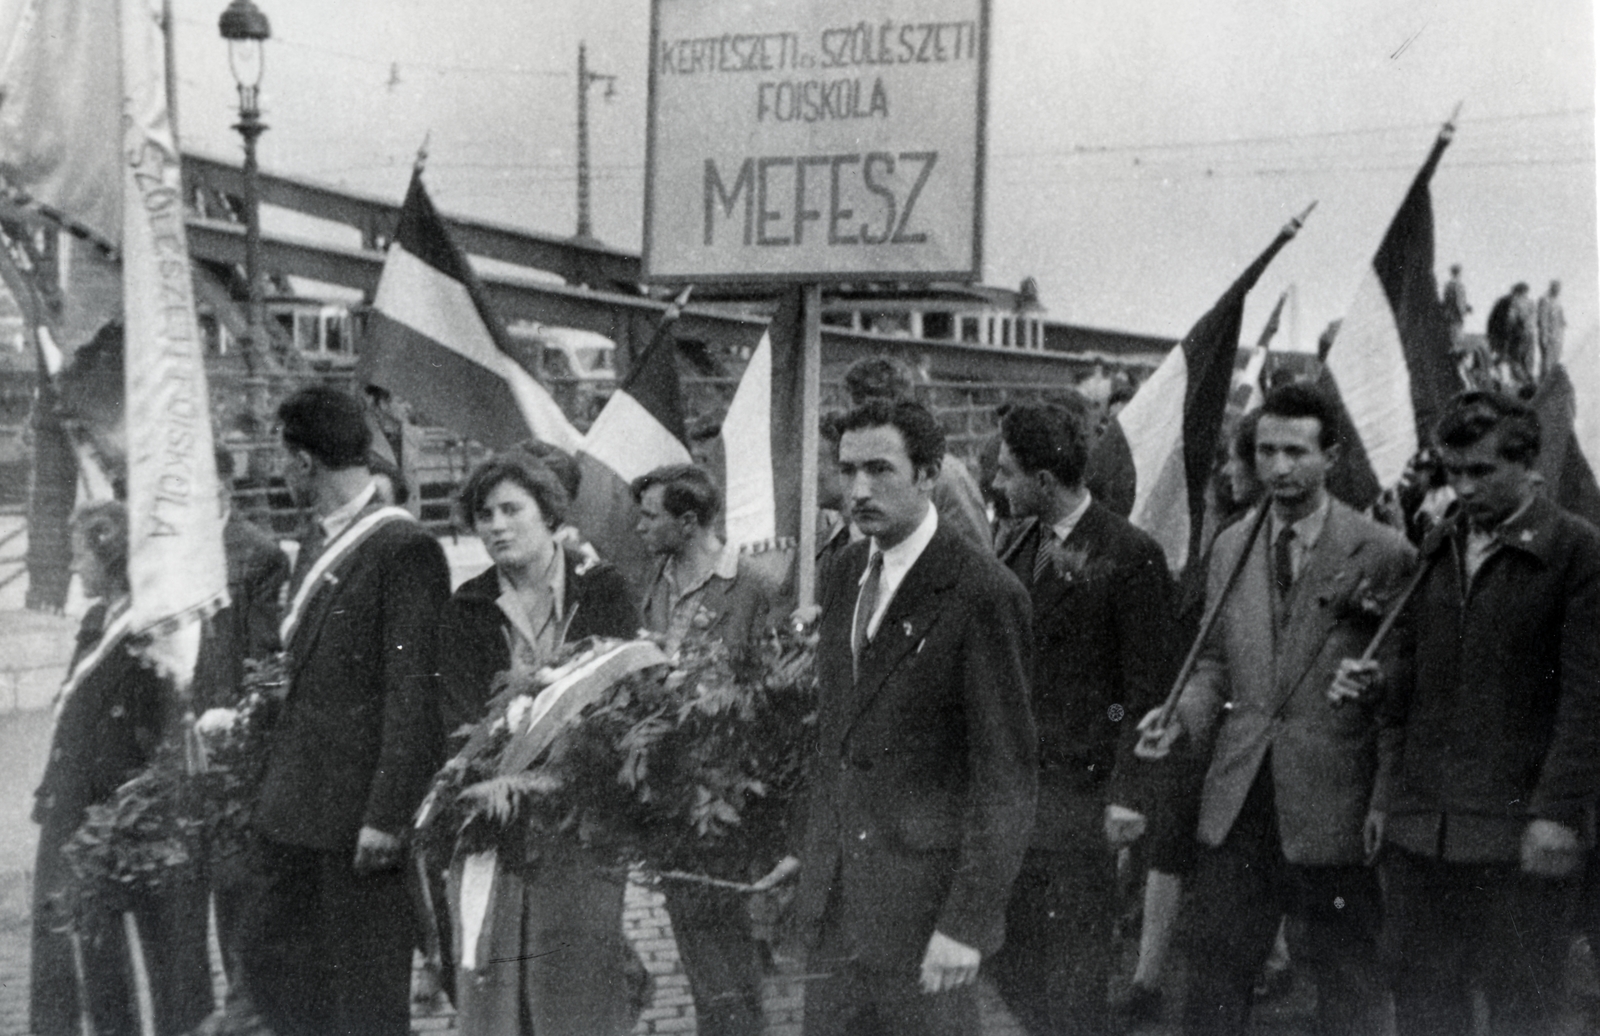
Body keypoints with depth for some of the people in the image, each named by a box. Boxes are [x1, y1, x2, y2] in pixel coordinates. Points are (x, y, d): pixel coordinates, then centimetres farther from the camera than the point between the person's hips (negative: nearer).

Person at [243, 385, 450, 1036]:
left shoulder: (404, 550, -14)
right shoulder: (318, 542, 13)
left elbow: (413, 696, -17)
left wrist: (387, 815, -18)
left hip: (358, 812, -9)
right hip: (293, 805, 9)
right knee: (272, 966, 14)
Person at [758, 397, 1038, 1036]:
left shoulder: (984, 594, -14)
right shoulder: (847, 575, 10)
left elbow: (1007, 776, -14)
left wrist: (967, 921, -18)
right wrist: (810, 848, 15)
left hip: (923, 904, -7)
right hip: (836, 897, 7)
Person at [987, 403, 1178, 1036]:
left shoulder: (1130, 556, -12)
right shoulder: (1021, 544, 11)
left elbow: (1148, 686, -12)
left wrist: (1127, 793, -16)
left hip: (1081, 793, -7)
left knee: (1075, 970, 1)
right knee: (1006, 958, 11)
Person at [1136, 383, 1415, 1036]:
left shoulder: (1382, 554, -6)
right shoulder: (1230, 547, 10)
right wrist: (1183, 712, -3)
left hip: (1334, 804, -4)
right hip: (1237, 801, 4)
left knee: (1347, 982, 6)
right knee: (1214, 968, 8)